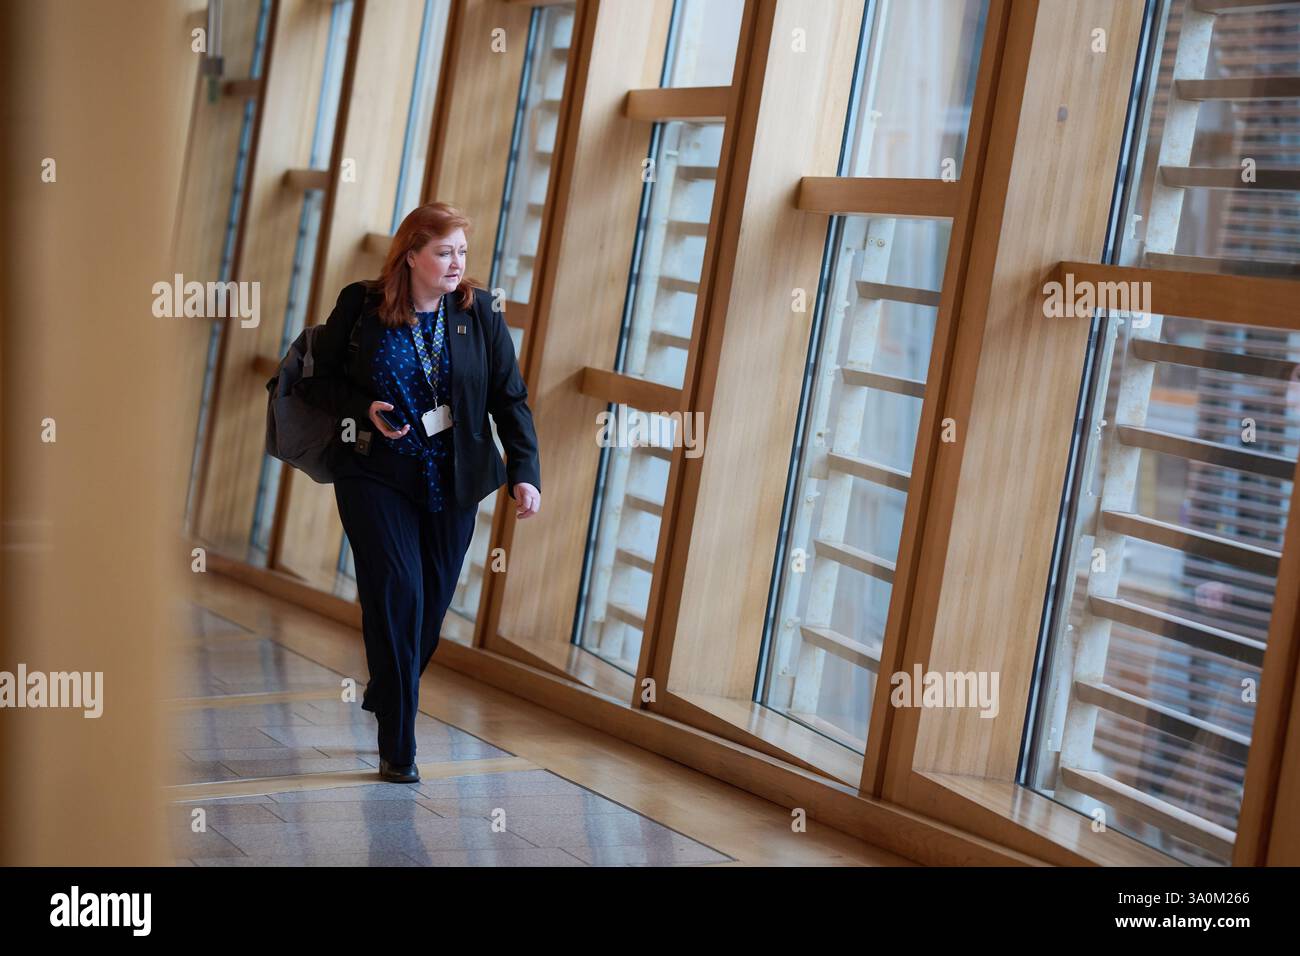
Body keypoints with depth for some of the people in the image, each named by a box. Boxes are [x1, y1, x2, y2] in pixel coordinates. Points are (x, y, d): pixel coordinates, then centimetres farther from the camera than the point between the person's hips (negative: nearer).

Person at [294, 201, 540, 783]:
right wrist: (365, 409, -16)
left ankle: (386, 699, 35)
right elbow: (317, 380, 3)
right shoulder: (361, 306, -4)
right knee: (398, 593, -12)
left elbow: (510, 398, 0)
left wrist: (525, 472, -9)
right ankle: (397, 746, -4)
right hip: (376, 476, -3)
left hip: (450, 483, 3)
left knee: (432, 603, 8)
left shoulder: (478, 311, 0)